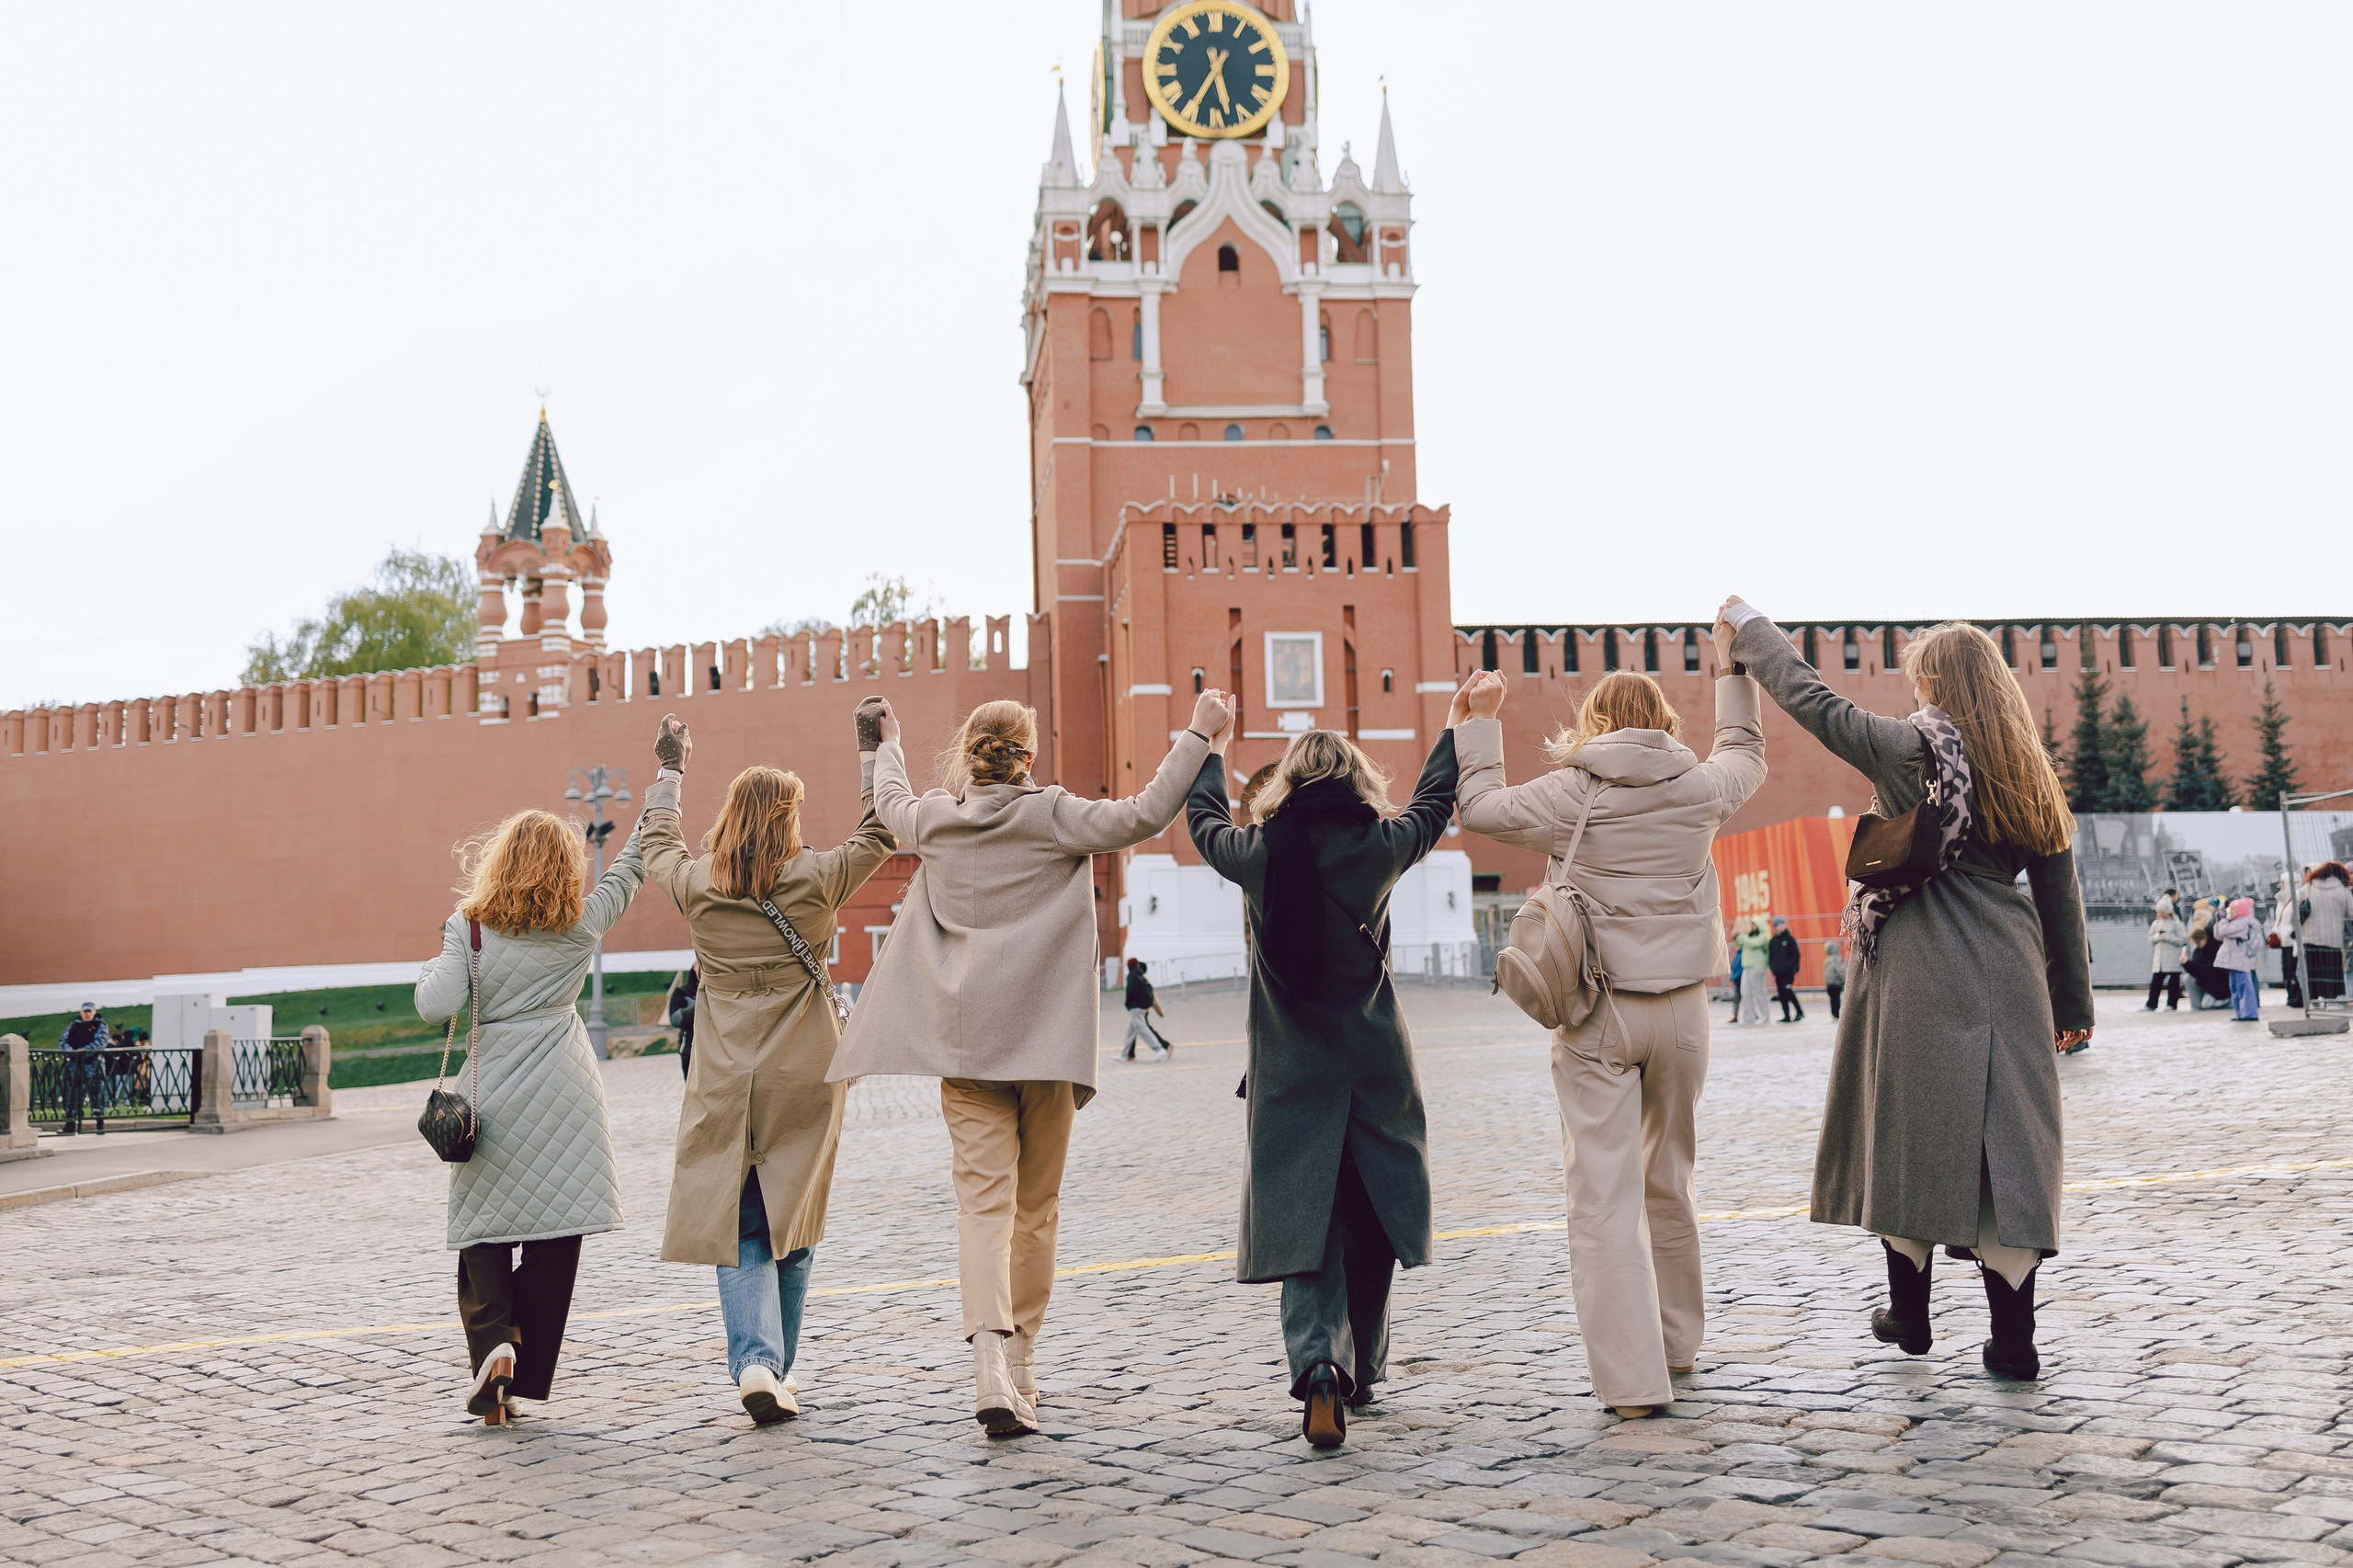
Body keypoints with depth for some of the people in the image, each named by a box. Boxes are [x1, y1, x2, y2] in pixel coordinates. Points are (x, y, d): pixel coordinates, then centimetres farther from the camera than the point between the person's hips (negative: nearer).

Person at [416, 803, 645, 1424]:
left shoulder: (468, 927, -2)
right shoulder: (583, 925, 2)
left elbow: (436, 1006, -13)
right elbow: (628, 870, 16)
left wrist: (438, 961, 9)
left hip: (492, 1096, -1)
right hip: (566, 1100, 1)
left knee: (482, 1231, 11)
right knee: (555, 1237, 7)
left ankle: (492, 1342, -13)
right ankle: (522, 1381, 9)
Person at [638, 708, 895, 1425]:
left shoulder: (696, 886, -1)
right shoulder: (815, 882, -8)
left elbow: (658, 849, 21)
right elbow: (878, 832, 6)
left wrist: (670, 770, 33)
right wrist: (873, 750, 15)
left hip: (725, 1087, 1)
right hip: (803, 1082, -1)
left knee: (739, 1229, 3)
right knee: (793, 1226, 11)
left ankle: (756, 1361, -15)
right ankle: (778, 1370, 15)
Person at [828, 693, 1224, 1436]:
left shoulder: (933, 819, 7)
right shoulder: (1051, 814, -4)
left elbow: (890, 802, 30)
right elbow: (1143, 817, -14)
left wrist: (888, 745, 50)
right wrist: (1197, 736, -8)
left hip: (962, 1040, 2)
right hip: (1043, 1037, -2)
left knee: (985, 1201, -5)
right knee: (1036, 1207, 11)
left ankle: (991, 1366, -22)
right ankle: (1021, 1368, 20)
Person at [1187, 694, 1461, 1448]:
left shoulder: (1258, 853, -4)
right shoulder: (1382, 845, -4)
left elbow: (1204, 821, 18)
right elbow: (1433, 802, 17)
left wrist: (1214, 746, 36)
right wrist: (1458, 728, 33)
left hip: (1289, 1074, -1)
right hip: (1375, 1068, 1)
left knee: (1301, 1225, 0)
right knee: (1371, 1221, 15)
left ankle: (1318, 1365, -21)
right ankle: (1363, 1374, 26)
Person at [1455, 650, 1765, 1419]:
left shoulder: (1571, 794, -5)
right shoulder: (1700, 787, 4)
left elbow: (1479, 806, 5)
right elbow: (1746, 754, 25)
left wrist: (1481, 719, 16)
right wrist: (1733, 673, 37)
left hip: (1596, 1013, -3)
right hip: (1679, 1009, 4)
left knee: (1604, 1193, -4)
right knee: (1669, 1182, 19)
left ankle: (1631, 1376, -9)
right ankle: (1678, 1340, 34)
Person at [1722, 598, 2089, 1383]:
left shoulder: (1910, 749, -6)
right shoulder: (2026, 770, 9)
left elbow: (1812, 701, -1)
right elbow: (2060, 892, 12)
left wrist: (1747, 626, 12)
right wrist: (2072, 1000, 18)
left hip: (1921, 975, -4)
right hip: (2007, 978, 4)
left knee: (1911, 1136, 8)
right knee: (2005, 1143, 4)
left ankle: (1909, 1315, 19)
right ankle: (2013, 1339, 3)